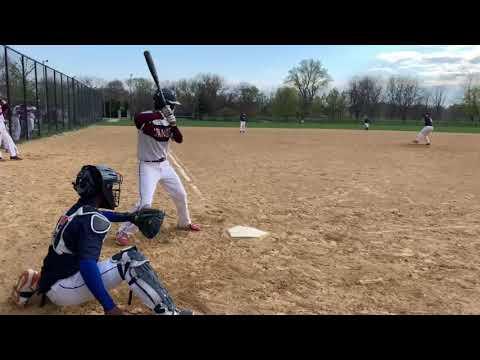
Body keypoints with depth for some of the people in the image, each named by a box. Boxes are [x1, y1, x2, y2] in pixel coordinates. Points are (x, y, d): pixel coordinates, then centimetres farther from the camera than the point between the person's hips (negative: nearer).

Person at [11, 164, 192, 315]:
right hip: (63, 289, -9)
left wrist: (130, 216, 27)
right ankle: (169, 311, -20)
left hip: (50, 282, 9)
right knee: (131, 260, -16)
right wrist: (109, 307, -34)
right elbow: (87, 264, -30)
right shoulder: (93, 220, -19)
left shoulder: (76, 210, 8)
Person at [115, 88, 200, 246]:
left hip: (164, 165, 7)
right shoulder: (146, 118, -15)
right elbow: (137, 118, -40)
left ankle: (184, 223, 40)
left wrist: (173, 124, -19)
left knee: (181, 195, 16)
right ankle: (123, 232, 1)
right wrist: (161, 114, -42)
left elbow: (179, 140, -3)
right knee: (145, 203, -17)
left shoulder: (167, 120, 4)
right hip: (148, 166, -7)